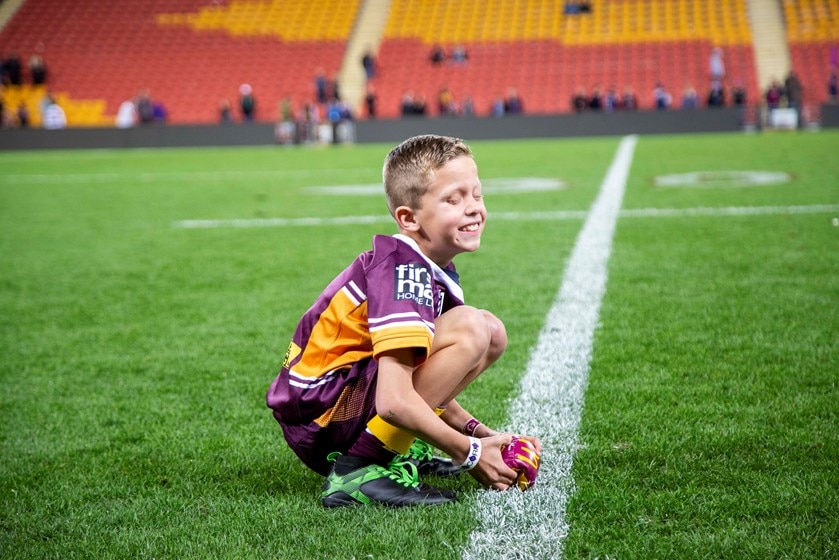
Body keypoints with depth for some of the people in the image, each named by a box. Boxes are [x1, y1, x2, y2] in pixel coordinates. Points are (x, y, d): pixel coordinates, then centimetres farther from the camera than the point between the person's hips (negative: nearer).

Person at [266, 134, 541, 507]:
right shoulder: (403, 271, -20)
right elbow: (394, 402, -29)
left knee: (491, 334, 10)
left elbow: (425, 384, 14)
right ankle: (358, 470, -18)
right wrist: (470, 453, -18)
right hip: (319, 422, -10)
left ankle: (399, 449, 9)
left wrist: (482, 434, 2)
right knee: (469, 330, -24)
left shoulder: (423, 269, 9)